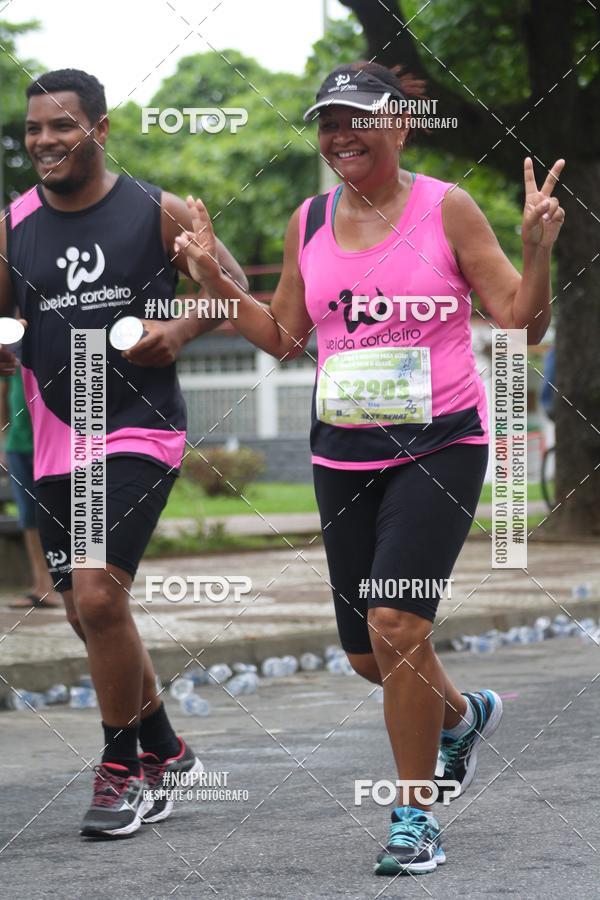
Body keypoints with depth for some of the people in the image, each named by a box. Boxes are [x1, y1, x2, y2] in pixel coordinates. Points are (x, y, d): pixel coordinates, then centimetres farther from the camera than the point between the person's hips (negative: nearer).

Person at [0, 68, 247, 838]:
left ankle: (122, 770, -2)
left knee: (99, 596, -18)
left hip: (139, 432, -5)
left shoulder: (156, 213, -5)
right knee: (87, 612, 12)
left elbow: (233, 284, 5)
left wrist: (180, 332, -12)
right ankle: (163, 752, 32)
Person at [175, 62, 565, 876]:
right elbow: (284, 338, 15)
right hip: (343, 453, 5)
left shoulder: (445, 209, -6)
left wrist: (537, 247, -21)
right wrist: (214, 279, 5)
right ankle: (463, 715, 43)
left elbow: (521, 322, -5)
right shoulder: (309, 222, 6)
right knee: (368, 654, 10)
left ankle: (415, 816, -5)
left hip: (440, 444, -5)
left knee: (396, 624, -20)